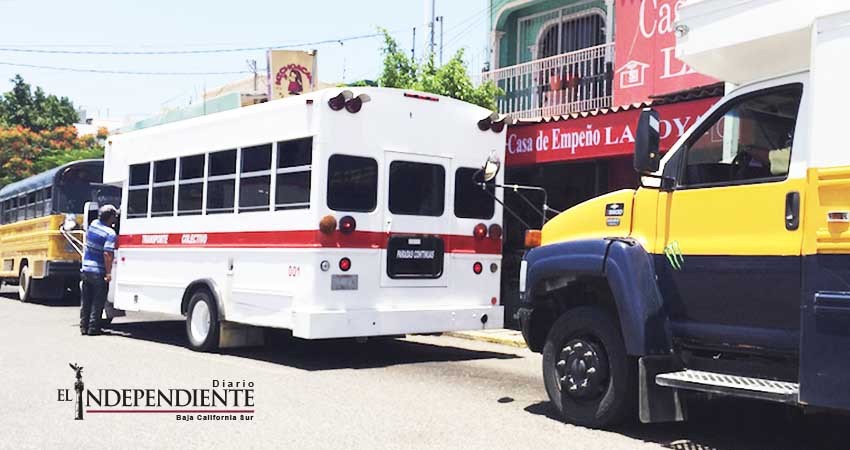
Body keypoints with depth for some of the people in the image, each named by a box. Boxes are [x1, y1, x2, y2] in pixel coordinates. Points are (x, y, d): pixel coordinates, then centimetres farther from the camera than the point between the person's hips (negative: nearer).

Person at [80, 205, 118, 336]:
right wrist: (108, 273, -22)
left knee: (85, 300, 14)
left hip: (86, 269, 7)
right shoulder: (110, 233, -17)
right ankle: (93, 328, 5)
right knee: (97, 301, 3)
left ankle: (84, 326, 19)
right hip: (99, 272, -7)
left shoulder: (93, 224, 3)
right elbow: (107, 254, -24)